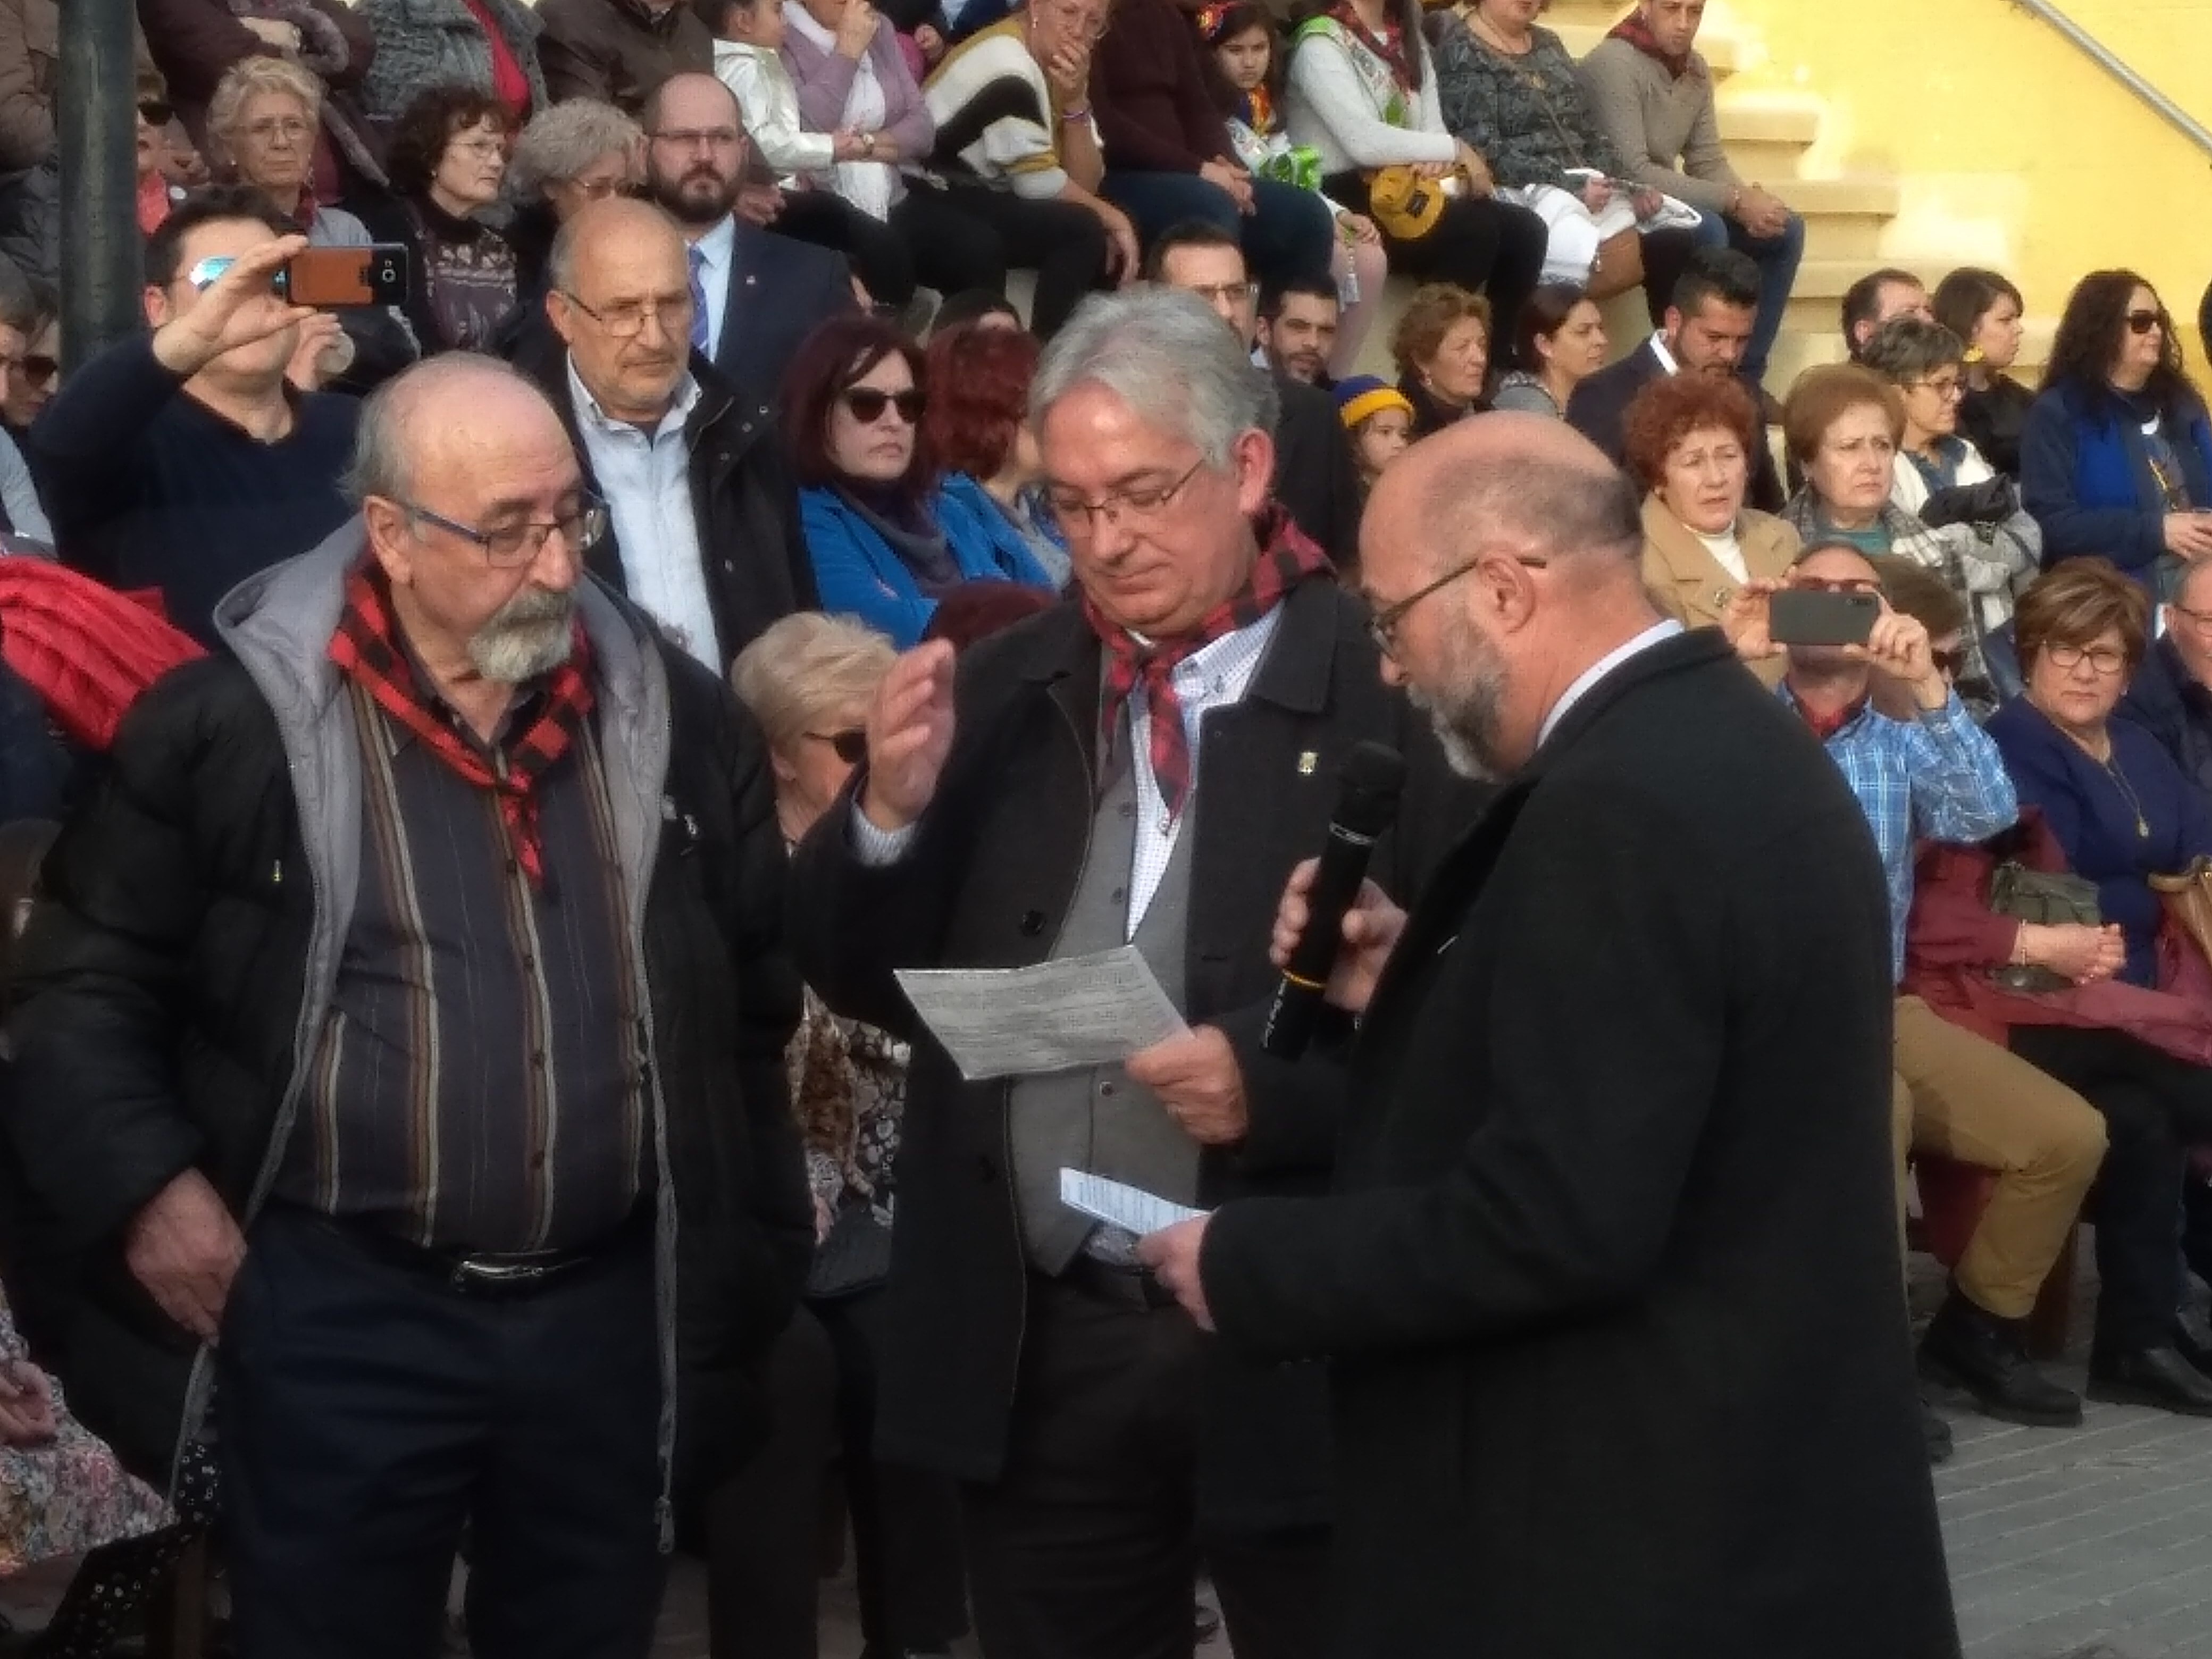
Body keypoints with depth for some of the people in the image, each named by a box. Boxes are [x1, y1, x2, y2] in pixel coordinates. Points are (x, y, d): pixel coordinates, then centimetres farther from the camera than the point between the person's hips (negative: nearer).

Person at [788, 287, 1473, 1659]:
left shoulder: (1391, 690, -8)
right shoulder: (1003, 693, 8)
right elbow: (870, 984, 9)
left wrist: (1277, 1077, -24)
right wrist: (895, 808, -8)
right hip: (1038, 1350, 4)